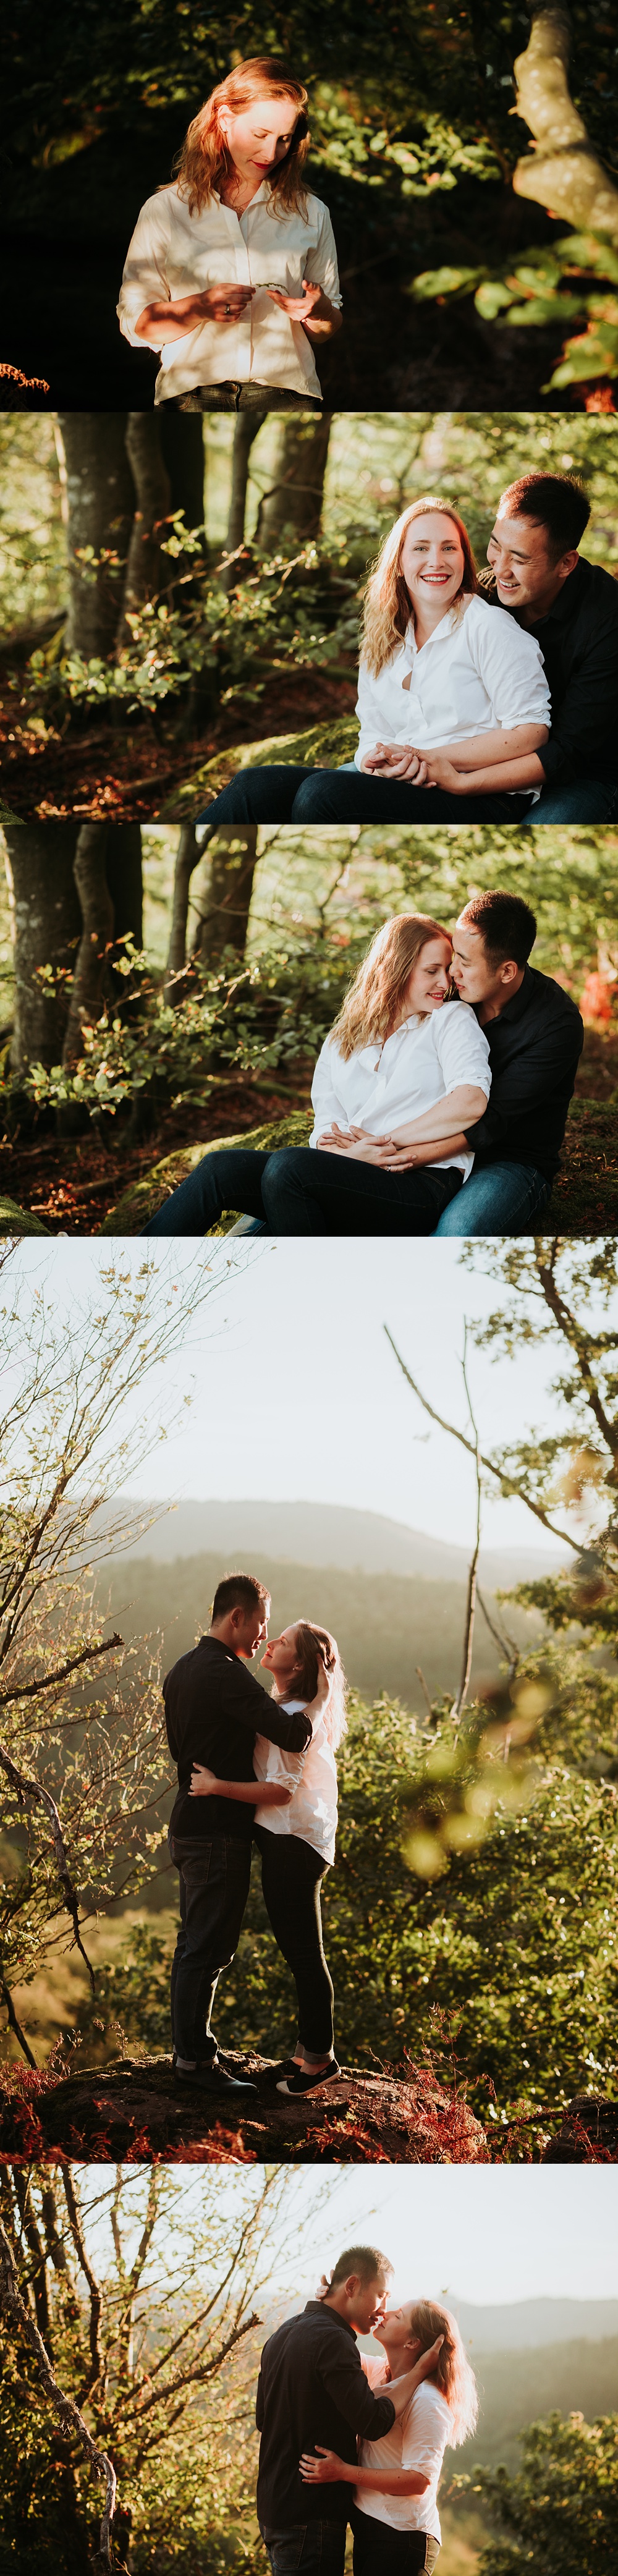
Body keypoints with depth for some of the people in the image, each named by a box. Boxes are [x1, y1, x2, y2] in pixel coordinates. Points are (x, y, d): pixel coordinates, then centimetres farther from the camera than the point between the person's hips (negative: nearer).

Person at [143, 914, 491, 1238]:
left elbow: (471, 1101, -9)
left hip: (424, 1188, -5)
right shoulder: (342, 1041, 22)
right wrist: (350, 1153, -12)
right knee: (224, 1167, -14)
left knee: (288, 1165, -29)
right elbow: (327, 1129, 13)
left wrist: (386, 1140, -8)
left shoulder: (452, 1019, 9)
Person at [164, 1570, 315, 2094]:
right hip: (218, 1831, -10)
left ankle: (192, 2047, 22)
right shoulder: (225, 1673, -18)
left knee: (194, 1944, 15)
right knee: (208, 1948, -6)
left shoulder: (182, 1671, 13)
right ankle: (195, 2059, -3)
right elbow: (292, 1735, -26)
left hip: (190, 1824, 10)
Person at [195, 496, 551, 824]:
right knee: (254, 786, -15)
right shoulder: (382, 646, 19)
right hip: (407, 791, 6)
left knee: (323, 792, -29)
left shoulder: (490, 628, -1)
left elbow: (531, 732, -8)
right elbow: (374, 733, 17)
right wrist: (377, 763, -10)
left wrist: (429, 757, -12)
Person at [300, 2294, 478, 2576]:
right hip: (367, 2526, 8)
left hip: (401, 2540, -8)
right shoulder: (378, 2373, 6)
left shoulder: (427, 2402, -19)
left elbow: (418, 2480, -23)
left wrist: (342, 2472, -26)